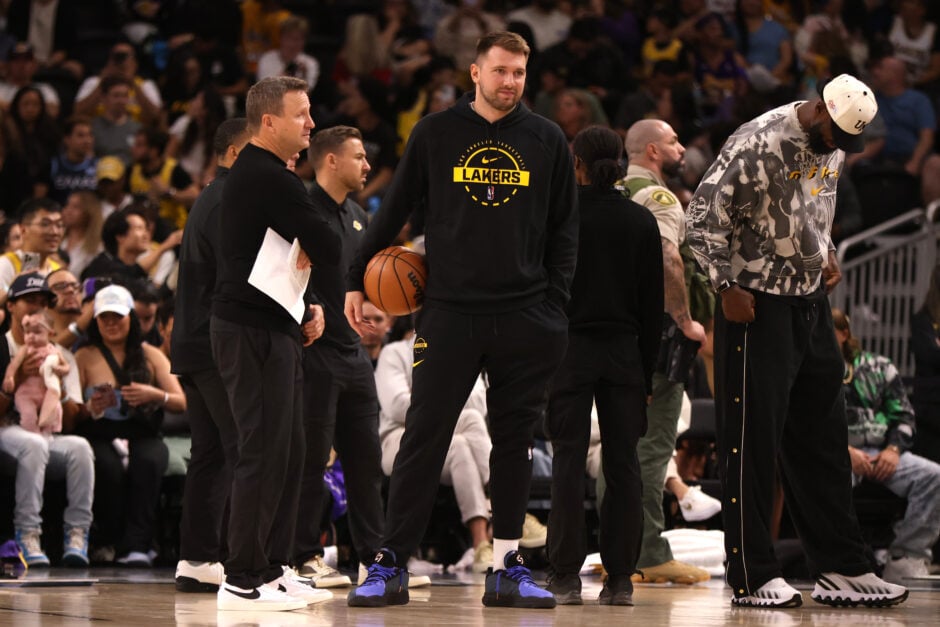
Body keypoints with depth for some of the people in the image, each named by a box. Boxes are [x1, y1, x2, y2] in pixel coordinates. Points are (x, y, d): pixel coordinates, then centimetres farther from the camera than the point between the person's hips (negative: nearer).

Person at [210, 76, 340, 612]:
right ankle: (243, 581, -6)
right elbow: (329, 250, -19)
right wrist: (311, 254, 3)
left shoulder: (255, 172, 17)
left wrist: (310, 305, 10)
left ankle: (274, 568, 19)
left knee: (288, 452, 13)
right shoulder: (272, 180, -16)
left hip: (273, 330, 11)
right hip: (253, 331, -11)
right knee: (266, 453, -9)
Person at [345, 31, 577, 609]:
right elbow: (394, 211, 10)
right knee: (424, 439, -4)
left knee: (516, 442, 4)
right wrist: (357, 281, 9)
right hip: (450, 311, -1)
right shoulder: (436, 134, 5)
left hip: (525, 319, 1)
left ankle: (508, 568, 10)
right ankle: (392, 566, -1)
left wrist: (555, 306, 2)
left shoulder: (547, 141, 8)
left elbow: (564, 230, 11)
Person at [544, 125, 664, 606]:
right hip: (624, 351, 2)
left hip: (570, 349, -2)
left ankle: (566, 577, -4)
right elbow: (653, 302, 7)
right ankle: (620, 579, 4)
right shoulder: (642, 221, 5)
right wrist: (646, 370, 12)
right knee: (623, 464, 5)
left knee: (567, 462, -1)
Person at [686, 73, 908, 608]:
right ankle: (754, 578, 1)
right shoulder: (758, 145, -18)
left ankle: (844, 569, 17)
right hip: (757, 304, -8)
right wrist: (728, 288, -18)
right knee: (753, 442, -4)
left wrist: (827, 253, 11)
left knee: (821, 440, 11)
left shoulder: (834, 145, 7)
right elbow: (705, 214, -17)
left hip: (812, 301, 8)